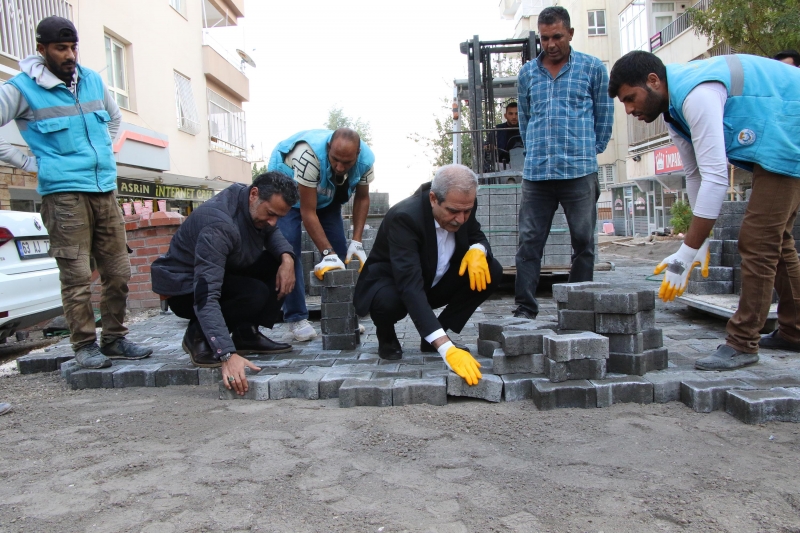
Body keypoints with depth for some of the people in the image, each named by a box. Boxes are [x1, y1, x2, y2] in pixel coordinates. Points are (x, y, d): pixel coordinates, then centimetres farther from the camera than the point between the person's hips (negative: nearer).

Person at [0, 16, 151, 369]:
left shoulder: (93, 80, 13)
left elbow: (114, 117, 30)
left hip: (105, 189, 5)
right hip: (64, 192, -5)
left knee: (118, 270, 6)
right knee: (77, 275, -5)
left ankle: (114, 339, 17)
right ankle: (85, 345, 6)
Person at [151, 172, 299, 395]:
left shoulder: (257, 206, -12)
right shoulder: (219, 225, -36)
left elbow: (272, 234, 7)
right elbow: (206, 296, -42)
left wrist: (287, 257, -18)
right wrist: (227, 354, -49)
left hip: (223, 273, 8)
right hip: (185, 285, -8)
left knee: (279, 262, -10)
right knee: (256, 294, -32)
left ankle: (246, 334, -2)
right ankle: (198, 335, -8)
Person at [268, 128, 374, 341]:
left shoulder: (366, 159, -27)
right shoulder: (309, 154, -41)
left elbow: (362, 198, -10)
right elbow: (308, 212, -35)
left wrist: (356, 241, -18)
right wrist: (328, 253, -39)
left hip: (326, 194, 5)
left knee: (341, 254, -3)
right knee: (289, 251, -16)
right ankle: (296, 318, -8)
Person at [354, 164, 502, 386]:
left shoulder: (462, 206, -17)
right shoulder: (404, 217, -36)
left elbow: (477, 236, 2)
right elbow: (410, 287, -45)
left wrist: (477, 250, -26)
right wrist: (447, 348, -54)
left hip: (435, 283, 6)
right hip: (394, 285, -5)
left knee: (491, 271, -16)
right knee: (388, 301, -40)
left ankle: (433, 339, -1)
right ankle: (386, 337, 0)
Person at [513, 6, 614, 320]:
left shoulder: (593, 68, 7)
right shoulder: (527, 73, 14)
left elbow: (604, 116, 11)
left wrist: (590, 153, 11)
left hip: (580, 173, -2)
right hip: (535, 174, 2)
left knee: (583, 243, 3)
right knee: (529, 242, -1)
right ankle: (525, 308, 5)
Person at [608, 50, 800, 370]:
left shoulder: (696, 95, -28)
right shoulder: (672, 107, 4)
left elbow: (716, 178, -33)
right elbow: (696, 174, 9)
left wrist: (686, 255, -32)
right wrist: (700, 240, 5)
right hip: (773, 146, 10)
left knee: (757, 239, -13)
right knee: (774, 236, 15)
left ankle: (743, 343, -7)